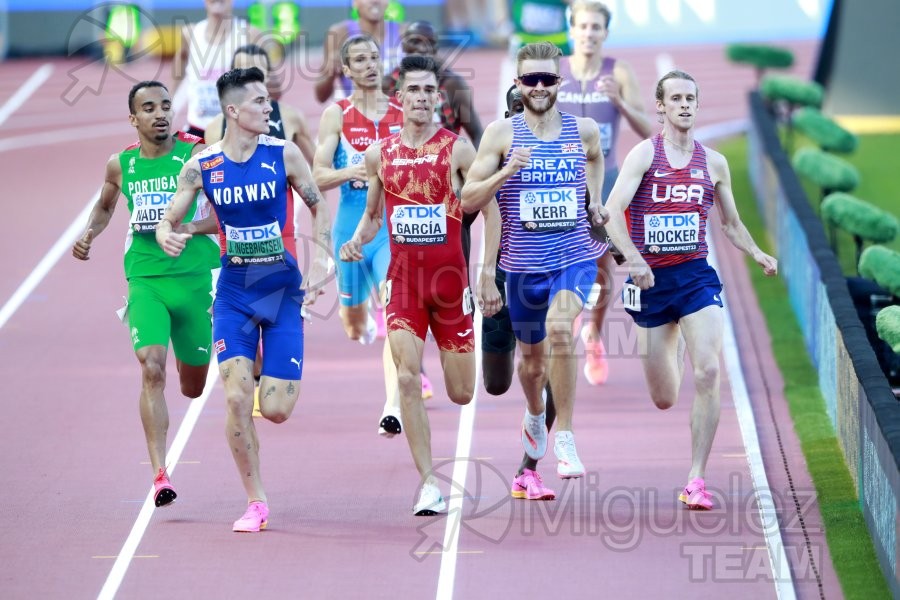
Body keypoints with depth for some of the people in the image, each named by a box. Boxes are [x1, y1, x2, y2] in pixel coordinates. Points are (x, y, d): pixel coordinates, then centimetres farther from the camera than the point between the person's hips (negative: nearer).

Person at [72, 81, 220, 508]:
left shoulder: (196, 155, -3)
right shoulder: (121, 165, 5)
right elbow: (105, 205, 26)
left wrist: (190, 228, -19)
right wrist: (89, 234, 6)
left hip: (193, 277, 0)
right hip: (144, 280, 0)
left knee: (193, 388, 12)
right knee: (151, 369, -20)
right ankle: (160, 474, -20)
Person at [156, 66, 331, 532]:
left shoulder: (284, 154, -6)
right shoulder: (201, 166, -4)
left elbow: (319, 206, 6)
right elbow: (168, 220, 5)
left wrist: (320, 262, -5)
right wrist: (166, 236, -19)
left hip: (283, 288, 0)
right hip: (234, 290, 0)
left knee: (276, 410, -6)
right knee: (236, 398, -14)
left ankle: (271, 377, 34)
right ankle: (255, 502, 1)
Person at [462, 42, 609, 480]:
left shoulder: (584, 130, 1)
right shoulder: (501, 133, -5)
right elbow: (468, 201, -7)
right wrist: (508, 170, -21)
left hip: (574, 257, -1)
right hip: (523, 264, 1)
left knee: (559, 328, -30)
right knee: (533, 359, 16)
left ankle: (564, 436, -21)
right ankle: (534, 416, 52)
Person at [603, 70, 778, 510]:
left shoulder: (713, 163, 7)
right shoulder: (644, 155, -5)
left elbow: (731, 222, 21)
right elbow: (612, 212, -16)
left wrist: (757, 254, 3)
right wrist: (634, 258, -31)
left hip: (696, 275, 2)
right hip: (650, 280, -2)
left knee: (707, 373, -20)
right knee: (663, 400, 8)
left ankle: (696, 481, -12)